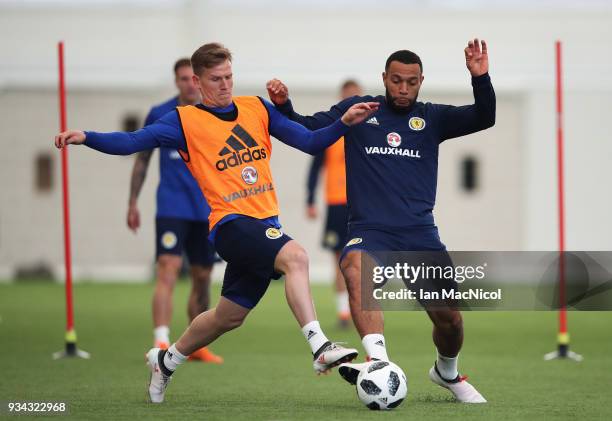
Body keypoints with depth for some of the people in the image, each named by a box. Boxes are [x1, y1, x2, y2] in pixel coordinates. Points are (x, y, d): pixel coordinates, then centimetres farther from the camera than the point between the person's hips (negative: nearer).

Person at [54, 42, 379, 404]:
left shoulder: (257, 108, 12)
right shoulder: (185, 121, -2)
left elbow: (309, 142, 11)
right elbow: (131, 142, -10)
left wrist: (344, 123, -5)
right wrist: (86, 138, -25)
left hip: (265, 224, 6)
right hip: (231, 223, -6)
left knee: (229, 316, 16)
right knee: (295, 255, -31)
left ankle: (166, 361, 39)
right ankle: (320, 348, -39)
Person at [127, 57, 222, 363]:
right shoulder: (159, 115, 0)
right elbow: (142, 159, 10)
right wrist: (133, 203, 9)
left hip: (207, 210, 3)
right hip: (171, 208, -2)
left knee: (202, 278, 10)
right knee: (168, 270, -19)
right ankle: (161, 342, -27)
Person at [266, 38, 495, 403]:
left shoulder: (432, 118, 12)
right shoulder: (356, 110, 10)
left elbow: (484, 119, 1)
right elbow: (305, 131, 11)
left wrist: (480, 78, -14)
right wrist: (284, 105, -8)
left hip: (420, 232, 2)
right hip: (369, 230, -2)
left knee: (449, 317, -1)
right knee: (355, 267, -36)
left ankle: (447, 372, 32)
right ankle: (378, 359, -49)